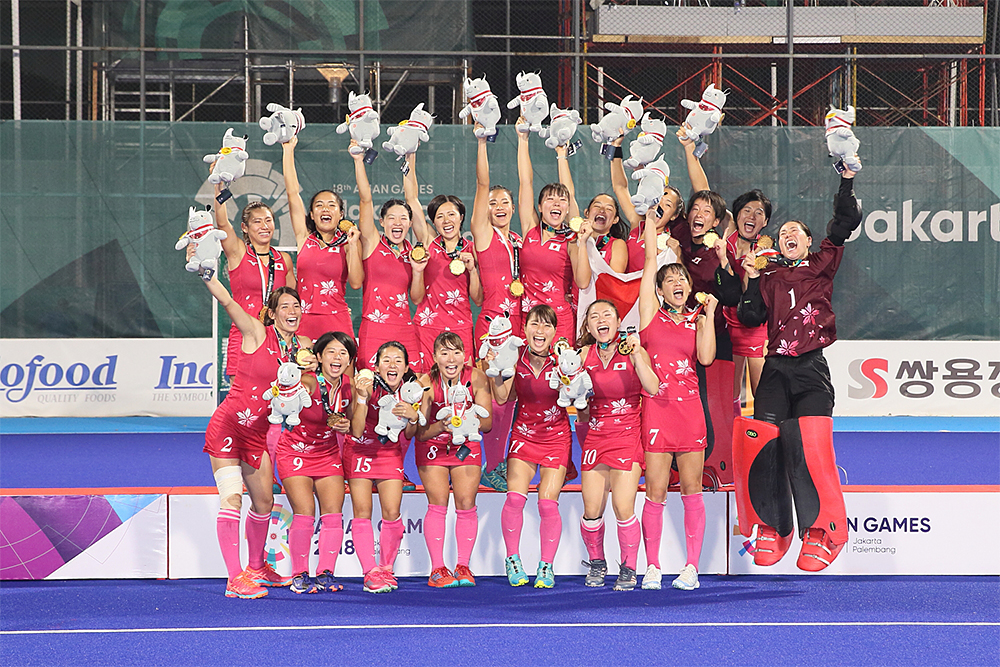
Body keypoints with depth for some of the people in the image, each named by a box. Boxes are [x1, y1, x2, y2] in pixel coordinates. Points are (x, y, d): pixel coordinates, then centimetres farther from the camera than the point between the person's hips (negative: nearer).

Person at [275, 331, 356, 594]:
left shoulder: (348, 386, -6)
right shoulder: (309, 383, -23)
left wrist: (345, 426, -11)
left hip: (328, 452, 5)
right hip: (295, 451, -5)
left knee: (333, 512, -6)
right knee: (304, 512, -15)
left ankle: (325, 573, 3)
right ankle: (299, 575, -3)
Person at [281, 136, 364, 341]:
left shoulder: (347, 243, 6)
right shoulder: (305, 239, 10)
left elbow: (356, 282, -5)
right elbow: (292, 193, 7)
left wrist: (352, 245, -10)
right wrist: (288, 150, 6)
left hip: (337, 324, -1)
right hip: (303, 323, 1)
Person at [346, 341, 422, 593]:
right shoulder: (367, 386, -21)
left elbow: (409, 436, -2)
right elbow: (356, 431, -26)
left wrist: (412, 418, -23)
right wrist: (362, 397, -35)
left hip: (390, 452, 2)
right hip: (360, 450, -2)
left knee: (392, 512, -8)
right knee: (362, 510, -11)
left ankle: (386, 569, 9)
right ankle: (371, 572, -9)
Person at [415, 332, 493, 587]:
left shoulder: (476, 378, -18)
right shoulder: (426, 383, -22)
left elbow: (487, 423, -13)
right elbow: (420, 432, -20)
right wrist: (442, 426, -39)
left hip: (466, 446, 2)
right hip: (433, 446, -2)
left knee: (466, 504, -7)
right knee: (438, 504, -11)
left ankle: (463, 567, 1)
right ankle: (437, 569, -6)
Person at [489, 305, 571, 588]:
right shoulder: (516, 358, -5)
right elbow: (503, 398, -1)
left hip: (555, 437, -2)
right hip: (524, 434, 2)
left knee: (548, 503, -7)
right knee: (515, 496, -13)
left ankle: (546, 566, 6)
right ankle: (512, 559, 4)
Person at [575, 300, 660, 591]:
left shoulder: (633, 351, -2)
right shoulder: (585, 355, 6)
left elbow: (652, 388, -17)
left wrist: (636, 354, -21)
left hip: (627, 436, -3)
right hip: (595, 436, 3)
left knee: (623, 507, -12)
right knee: (592, 509, -3)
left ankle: (628, 569, 5)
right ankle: (597, 563, 20)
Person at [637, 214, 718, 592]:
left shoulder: (697, 319, 11)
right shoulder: (651, 312, 7)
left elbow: (706, 357, -4)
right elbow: (650, 260, 3)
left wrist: (708, 315, -4)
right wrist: (651, 216, 4)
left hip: (690, 408, 1)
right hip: (656, 406, -1)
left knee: (691, 490, 3)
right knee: (656, 492, -2)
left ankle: (691, 567, 6)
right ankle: (652, 567, 5)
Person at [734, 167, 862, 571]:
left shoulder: (822, 265, 14)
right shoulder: (770, 277, 19)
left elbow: (845, 223, 5)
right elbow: (750, 318, 8)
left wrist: (847, 180, -1)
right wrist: (752, 279, 2)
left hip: (812, 369, -2)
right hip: (775, 369, 2)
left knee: (807, 446, -18)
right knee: (764, 444, -12)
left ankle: (822, 531, -10)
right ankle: (772, 529, 1)